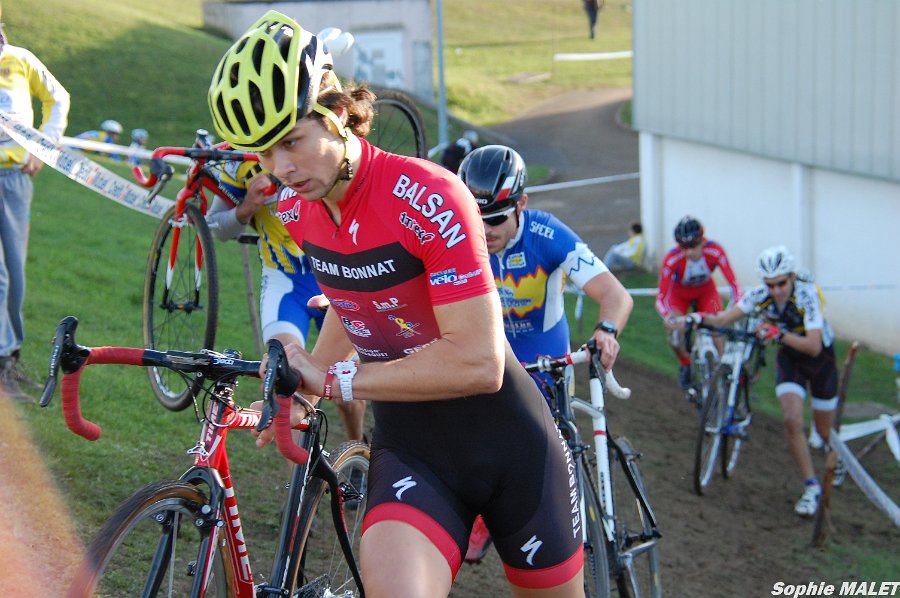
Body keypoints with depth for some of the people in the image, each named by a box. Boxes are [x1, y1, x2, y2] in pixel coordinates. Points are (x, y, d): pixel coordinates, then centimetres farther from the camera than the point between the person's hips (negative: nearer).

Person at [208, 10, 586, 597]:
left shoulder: (427, 197, -24)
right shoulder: (295, 210, -3)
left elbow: (477, 361, -28)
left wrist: (337, 379, -23)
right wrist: (303, 388, 9)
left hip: (504, 438, -3)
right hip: (408, 444, 4)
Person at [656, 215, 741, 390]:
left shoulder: (715, 251, -35)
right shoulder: (672, 259, -37)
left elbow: (733, 283, -37)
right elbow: (661, 297, -37)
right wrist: (667, 317, -58)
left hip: (706, 292, 1)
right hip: (679, 293, -1)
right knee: (674, 331, -20)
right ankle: (685, 365, 9)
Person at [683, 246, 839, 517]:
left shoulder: (807, 294, -32)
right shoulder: (760, 296, -20)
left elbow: (814, 347, -39)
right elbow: (724, 318, -23)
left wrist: (779, 334, -51)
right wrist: (700, 318, -43)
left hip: (820, 356, -2)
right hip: (789, 359, 3)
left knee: (824, 430, 10)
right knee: (792, 420, -18)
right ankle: (811, 487, -4)